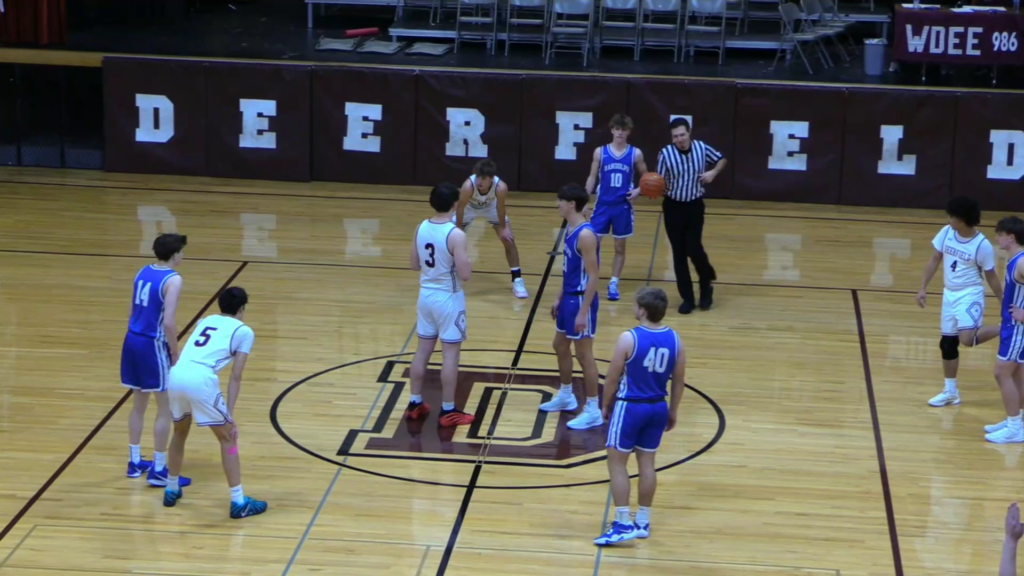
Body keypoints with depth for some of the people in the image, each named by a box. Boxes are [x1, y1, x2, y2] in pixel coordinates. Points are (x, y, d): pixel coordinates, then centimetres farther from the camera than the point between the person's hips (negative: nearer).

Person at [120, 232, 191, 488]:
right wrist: (175, 354, -10)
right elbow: (168, 323, -21)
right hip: (153, 345, -8)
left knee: (139, 404, 20)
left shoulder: (143, 272, 8)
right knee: (166, 409, 2)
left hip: (132, 341, 8)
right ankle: (158, 470, 4)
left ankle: (135, 462, 29)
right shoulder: (172, 280, -15)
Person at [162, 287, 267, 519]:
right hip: (200, 380, -5)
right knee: (228, 438, 10)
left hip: (176, 375, 5)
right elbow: (235, 378, 9)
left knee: (180, 432, 30)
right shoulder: (244, 331, 15)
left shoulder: (206, 320, 30)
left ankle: (171, 490, 41)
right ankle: (239, 502, 9)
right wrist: (230, 415, 8)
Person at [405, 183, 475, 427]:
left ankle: (415, 404, 23)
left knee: (423, 350, 15)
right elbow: (464, 275, -21)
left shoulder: (421, 228, -1)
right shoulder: (456, 235, -21)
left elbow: (414, 265, 9)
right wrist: (464, 260, -2)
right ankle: (448, 411, 7)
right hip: (448, 299, -6)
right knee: (450, 354, 2)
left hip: (426, 295, 6)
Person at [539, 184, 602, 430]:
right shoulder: (570, 229, 7)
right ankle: (566, 396, 40)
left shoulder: (585, 235, -23)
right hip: (569, 298, 10)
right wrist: (559, 298, 20)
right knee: (560, 346, 23)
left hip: (581, 300, -10)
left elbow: (592, 276, -23)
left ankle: (593, 411, 6)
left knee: (584, 354, -2)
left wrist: (583, 311, -23)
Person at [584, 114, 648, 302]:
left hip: (623, 207, 0)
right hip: (602, 205, 0)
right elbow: (592, 178, 4)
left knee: (620, 246, 7)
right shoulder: (600, 152, -2)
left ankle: (613, 284, 18)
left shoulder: (635, 154, -2)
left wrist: (638, 190, -11)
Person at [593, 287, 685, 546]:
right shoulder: (674, 340, -2)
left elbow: (612, 378, -10)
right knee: (647, 462, 14)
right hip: (657, 408, 6)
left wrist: (606, 406, 4)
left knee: (616, 462, 3)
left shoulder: (629, 339, -17)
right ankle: (642, 522, 21)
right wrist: (673, 411, 17)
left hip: (630, 406, -6)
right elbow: (679, 380, 6)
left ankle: (623, 524, -3)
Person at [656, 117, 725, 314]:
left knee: (694, 249, -8)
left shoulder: (701, 148, -7)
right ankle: (687, 298, 13)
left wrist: (713, 173, -7)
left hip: (695, 206, 0)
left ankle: (706, 285, 20)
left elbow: (721, 159, 11)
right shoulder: (665, 154, -12)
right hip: (673, 207, 0)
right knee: (679, 254, 3)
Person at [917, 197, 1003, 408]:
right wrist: (923, 289, 0)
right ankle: (951, 391, 27)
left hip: (970, 295, -6)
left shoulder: (982, 245, -18)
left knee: (966, 339, -26)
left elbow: (991, 277, -7)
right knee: (947, 343, 12)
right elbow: (934, 261, 5)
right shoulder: (946, 233, -5)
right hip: (949, 295, 6)